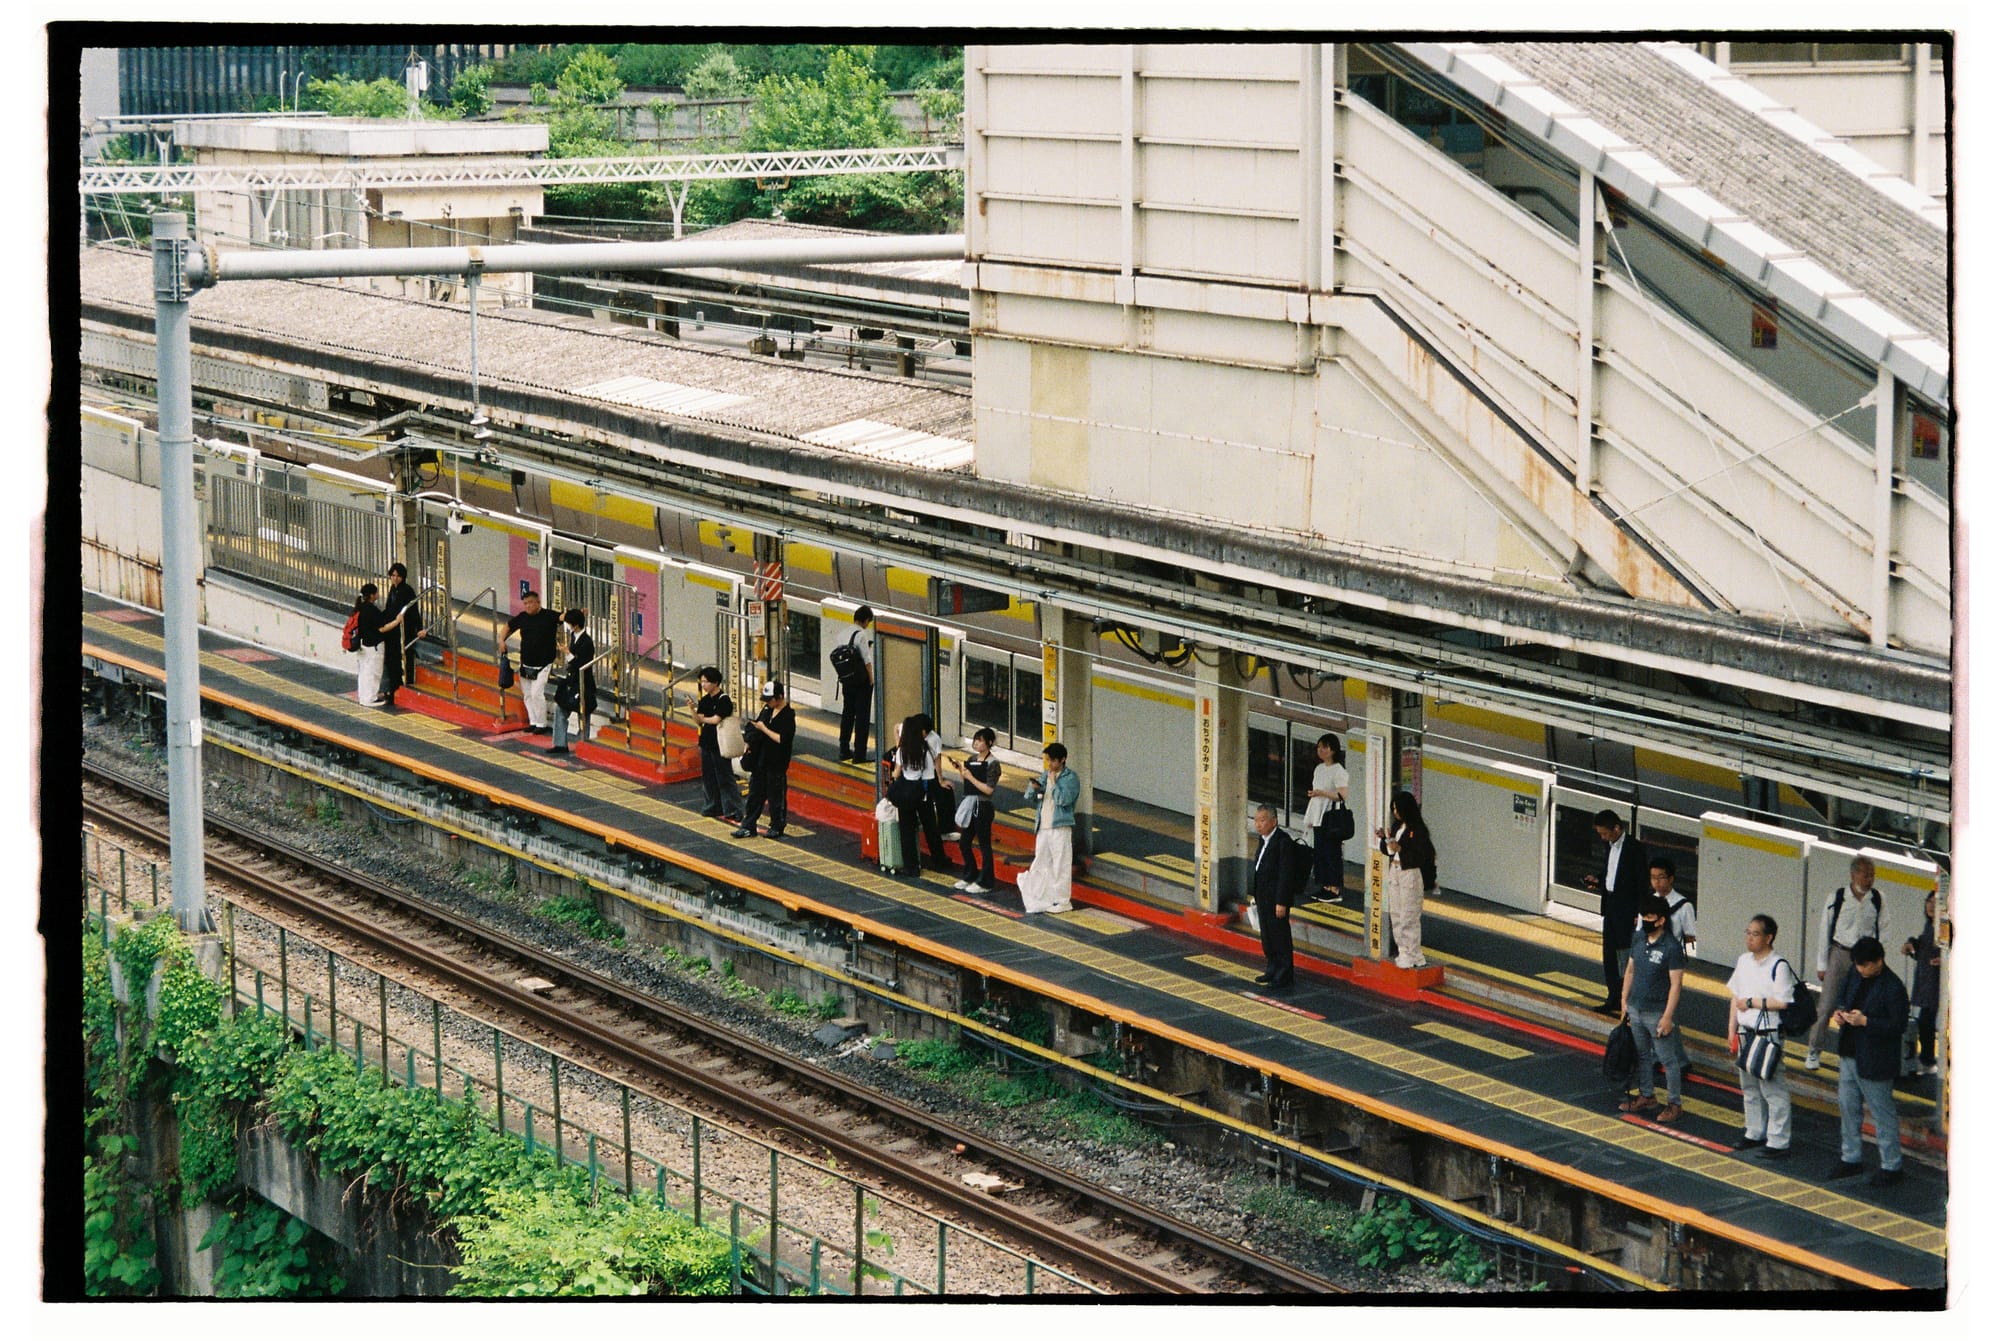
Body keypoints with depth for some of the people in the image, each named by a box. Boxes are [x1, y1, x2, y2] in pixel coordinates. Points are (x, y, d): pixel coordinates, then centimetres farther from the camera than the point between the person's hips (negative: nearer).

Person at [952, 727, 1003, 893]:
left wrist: (970, 777, -19)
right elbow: (966, 781, 13)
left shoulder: (992, 764, -12)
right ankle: (971, 877, 29)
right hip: (971, 805, 8)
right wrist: (961, 770, -3)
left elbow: (989, 789, -18)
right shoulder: (973, 759, 9)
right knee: (964, 843, 14)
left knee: (984, 845, 1)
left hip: (983, 807, -8)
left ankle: (985, 883, 8)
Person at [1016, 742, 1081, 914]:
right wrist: (1033, 788, -6)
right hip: (1043, 827, 7)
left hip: (1060, 828, -7)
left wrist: (1053, 782, -12)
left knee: (1060, 865, -4)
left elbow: (1064, 799, -20)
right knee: (1041, 863, 11)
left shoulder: (1071, 777, -7)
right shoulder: (1045, 776, 12)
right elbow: (1030, 799, 15)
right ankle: (1043, 898, 20)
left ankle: (1062, 901, 3)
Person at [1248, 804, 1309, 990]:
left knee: (1280, 938, -2)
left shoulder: (1283, 842, -19)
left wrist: (1281, 903, -22)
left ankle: (1283, 979, 5)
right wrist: (1255, 894, 18)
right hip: (1263, 897, 9)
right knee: (1267, 937, 20)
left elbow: (1286, 874, -21)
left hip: (1276, 898, -9)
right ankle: (1272, 970, 35)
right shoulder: (1263, 839, 9)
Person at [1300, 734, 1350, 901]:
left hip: (1331, 816, -8)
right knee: (1320, 851, 9)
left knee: (1332, 851, -6)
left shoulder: (1338, 771, -11)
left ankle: (1334, 889, -3)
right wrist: (1310, 818, 18)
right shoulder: (1318, 768, 14)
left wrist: (1321, 793, -26)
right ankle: (1325, 887, 16)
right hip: (1319, 816, 8)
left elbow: (1343, 796, -19)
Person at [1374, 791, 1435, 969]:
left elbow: (1421, 855, -18)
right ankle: (1403, 952, 18)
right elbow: (1389, 850, 16)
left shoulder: (1418, 829, -14)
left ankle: (1412, 956, 1)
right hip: (1395, 873, 8)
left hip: (1411, 874, -8)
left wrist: (1401, 849, -27)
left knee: (1409, 916, -5)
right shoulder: (1396, 826, 10)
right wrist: (1384, 838, -2)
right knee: (1396, 915, 10)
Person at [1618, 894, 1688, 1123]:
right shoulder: (1638, 938, 2)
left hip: (1657, 1012, -7)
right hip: (1636, 1009, 7)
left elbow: (1675, 984, -17)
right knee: (1642, 1055, 18)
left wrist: (1667, 1017, -19)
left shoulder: (1671, 947, -18)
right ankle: (1646, 1097, 32)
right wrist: (1624, 1001, 12)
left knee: (1668, 1060, 3)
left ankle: (1674, 1104, 12)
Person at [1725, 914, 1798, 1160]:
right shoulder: (1744, 960, 8)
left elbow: (1782, 1002, -21)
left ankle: (1779, 1142, 0)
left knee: (1773, 1089, -5)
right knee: (1749, 1087, 18)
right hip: (1745, 1033, 8)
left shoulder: (1779, 966, -15)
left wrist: (1751, 1002, -15)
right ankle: (1755, 1132, 32)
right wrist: (1732, 1030, 11)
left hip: (1769, 1035, -8)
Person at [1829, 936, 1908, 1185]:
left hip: (1875, 1062, -8)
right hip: (1850, 1055, 8)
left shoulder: (1892, 988, -20)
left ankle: (1892, 1167, 13)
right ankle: (1850, 1159, 31)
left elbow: (1898, 1025, -21)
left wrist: (1865, 1022, -26)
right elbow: (1843, 995, 19)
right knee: (1848, 1108, 17)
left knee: (1882, 1113, 2)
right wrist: (1839, 1010, -4)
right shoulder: (1856, 976, 3)